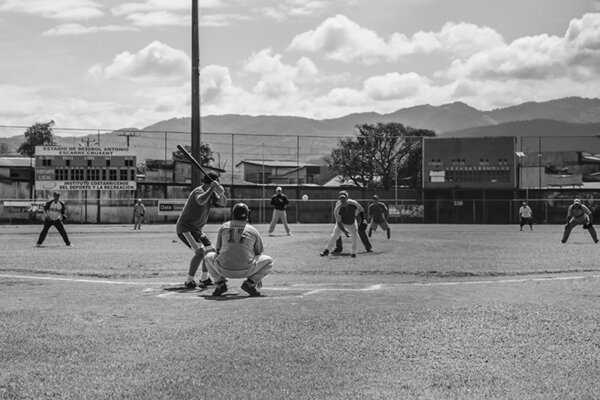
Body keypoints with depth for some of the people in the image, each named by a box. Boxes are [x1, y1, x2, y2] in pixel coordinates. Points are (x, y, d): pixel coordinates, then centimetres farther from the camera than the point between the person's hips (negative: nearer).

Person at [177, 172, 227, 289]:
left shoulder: (210, 192, 7)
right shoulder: (199, 191, -22)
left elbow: (223, 203, 1)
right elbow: (200, 201, -45)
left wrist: (221, 193, -19)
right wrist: (212, 188, -42)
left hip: (196, 229, 10)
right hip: (185, 228, -10)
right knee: (200, 251, -25)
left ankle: (204, 279, 28)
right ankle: (189, 281, -18)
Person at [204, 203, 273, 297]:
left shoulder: (223, 227, 12)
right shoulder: (253, 230, 10)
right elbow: (258, 254, 21)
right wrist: (258, 277, 35)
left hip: (224, 270, 1)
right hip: (246, 270, -1)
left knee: (209, 257, 31)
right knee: (268, 261, 21)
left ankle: (220, 283, 11)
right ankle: (250, 283, 3)